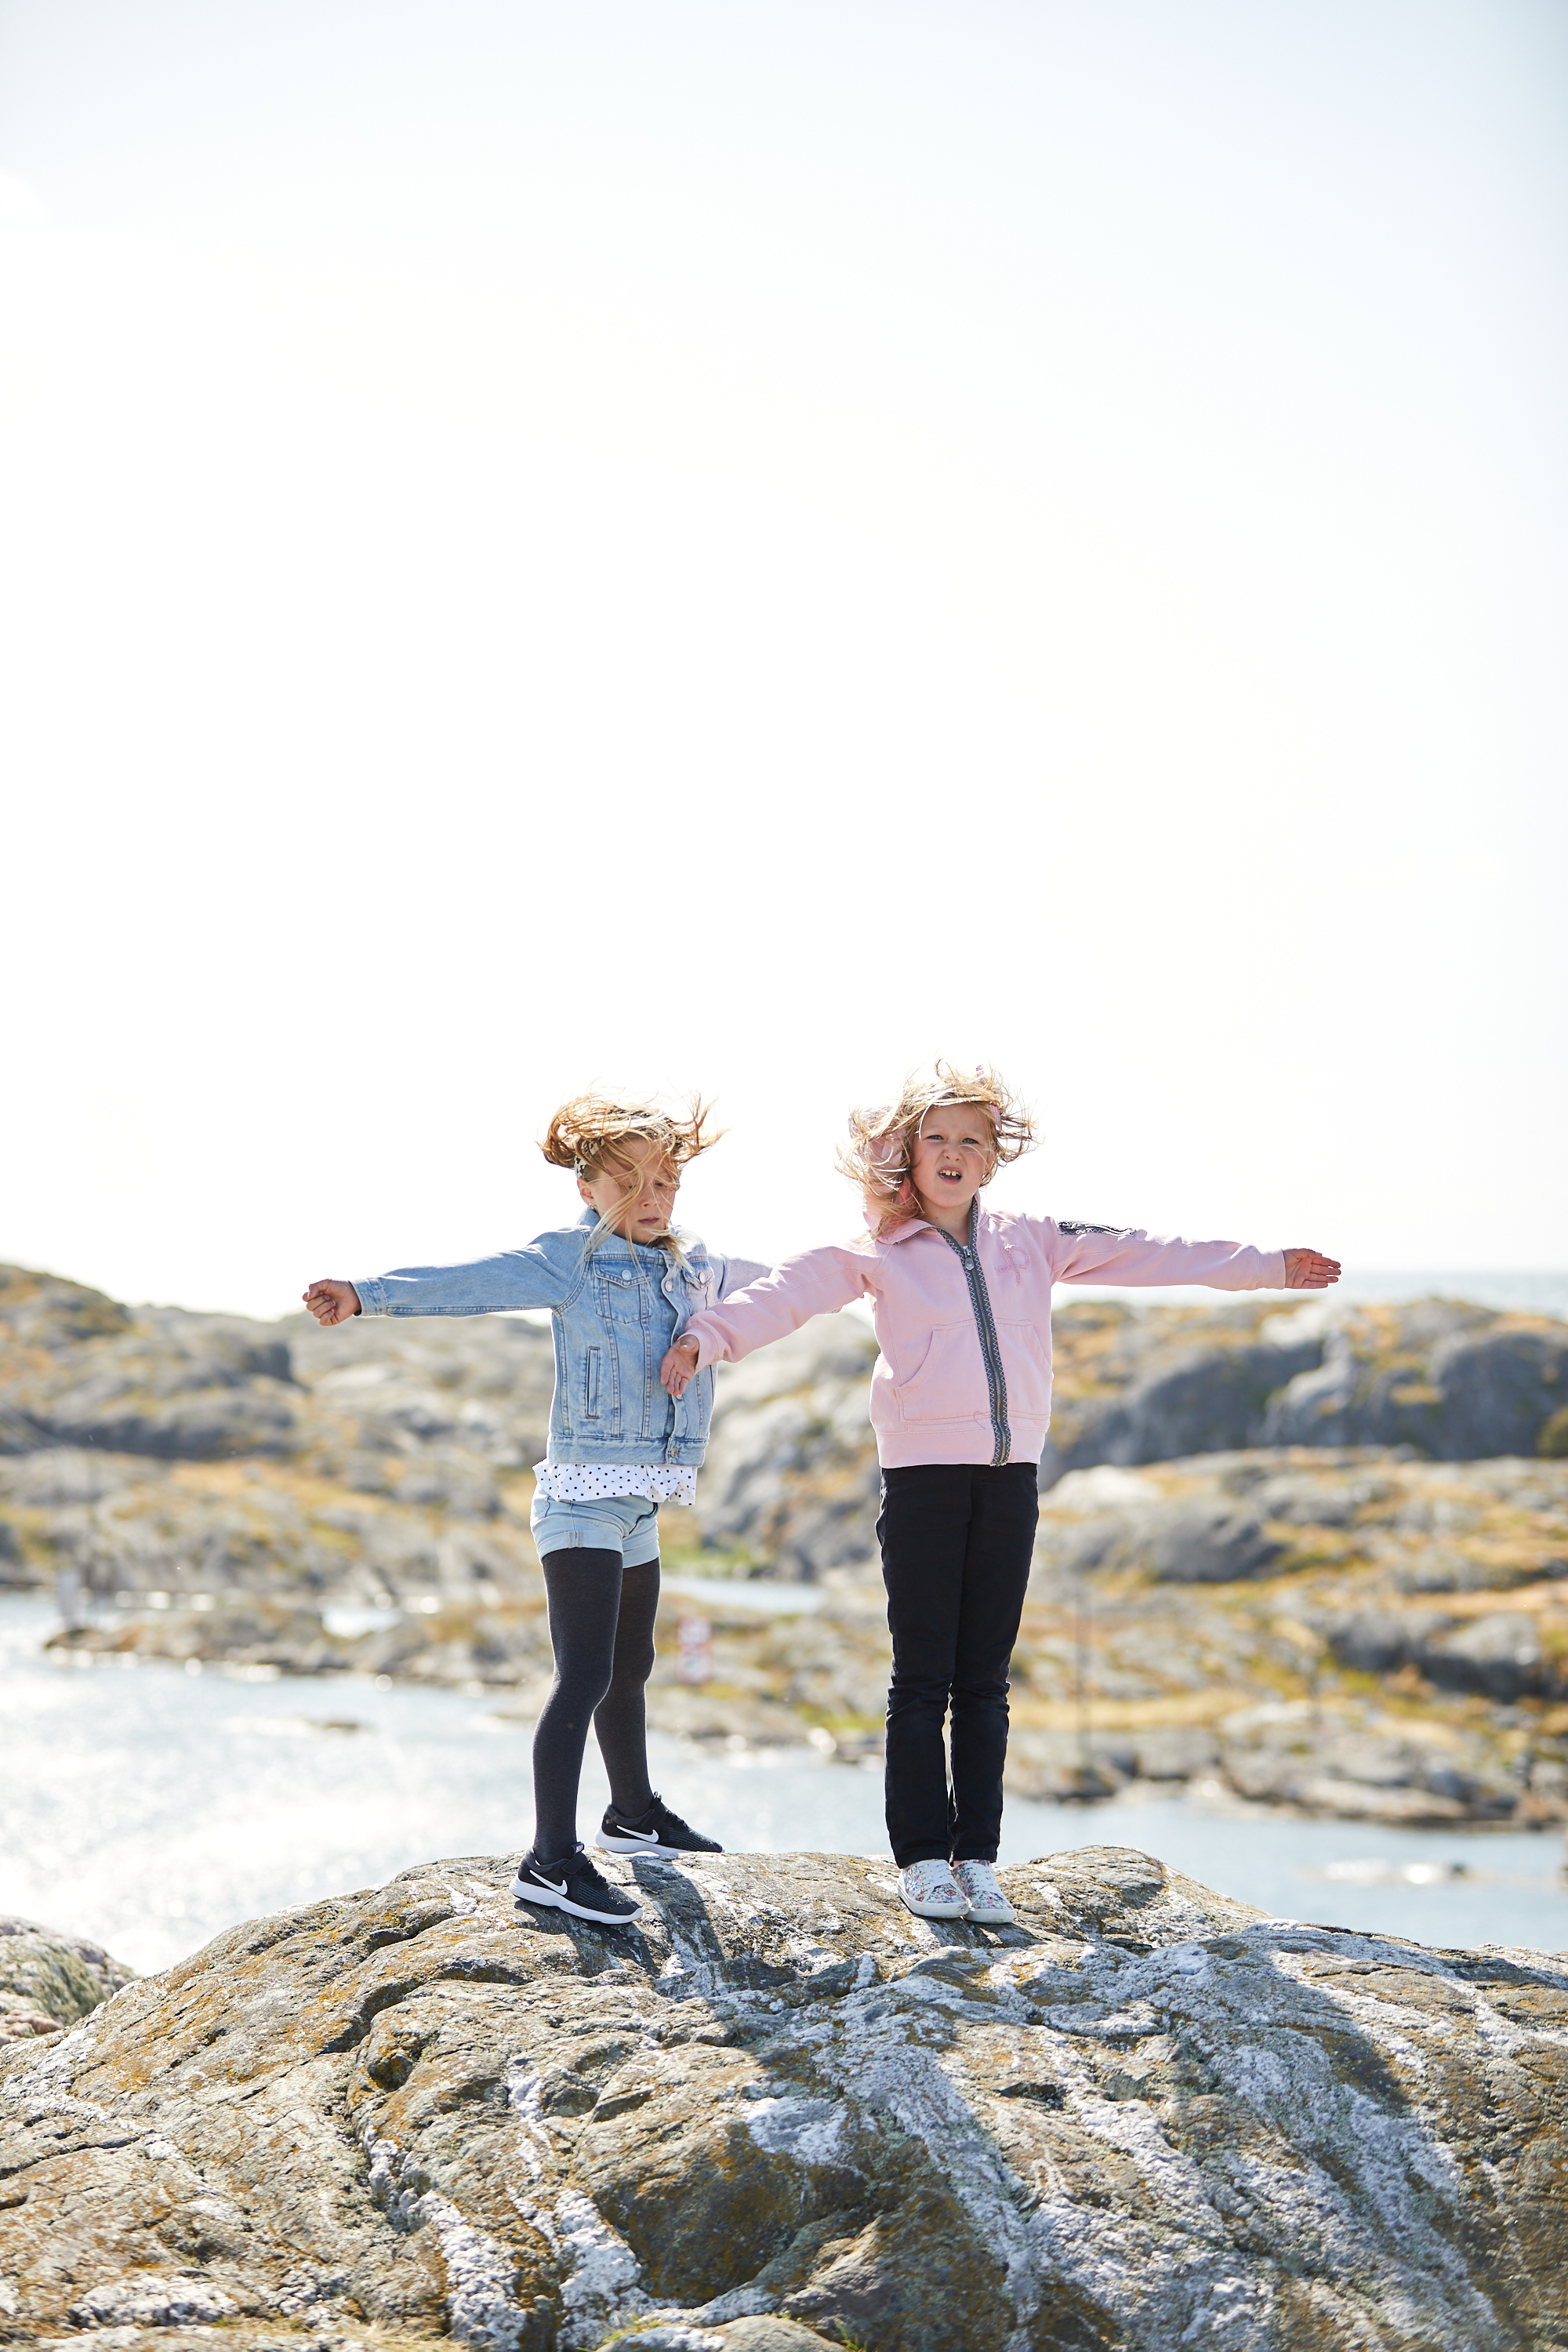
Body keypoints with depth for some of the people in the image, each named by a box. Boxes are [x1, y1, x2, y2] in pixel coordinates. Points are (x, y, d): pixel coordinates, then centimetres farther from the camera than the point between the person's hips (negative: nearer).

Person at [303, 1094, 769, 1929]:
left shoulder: (691, 1267, 12)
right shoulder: (570, 1258, -8)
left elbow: (759, 1278, 31)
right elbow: (470, 1281, -21)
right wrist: (366, 1295, -34)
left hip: (638, 1507, 8)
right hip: (583, 1497, -8)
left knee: (629, 1668, 23)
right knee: (585, 1677, -17)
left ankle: (633, 1814, 41)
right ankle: (551, 1861, -18)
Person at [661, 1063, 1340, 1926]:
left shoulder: (1031, 1243, 13)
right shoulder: (877, 1254, 3)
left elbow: (1140, 1254, 17)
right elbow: (790, 1291, -10)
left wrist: (1267, 1266, 21)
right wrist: (711, 1334, -27)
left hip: (1010, 1475, 3)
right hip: (923, 1473, -3)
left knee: (984, 1680, 7)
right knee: (923, 1678, -1)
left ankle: (977, 1857, 12)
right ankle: (922, 1858, 7)